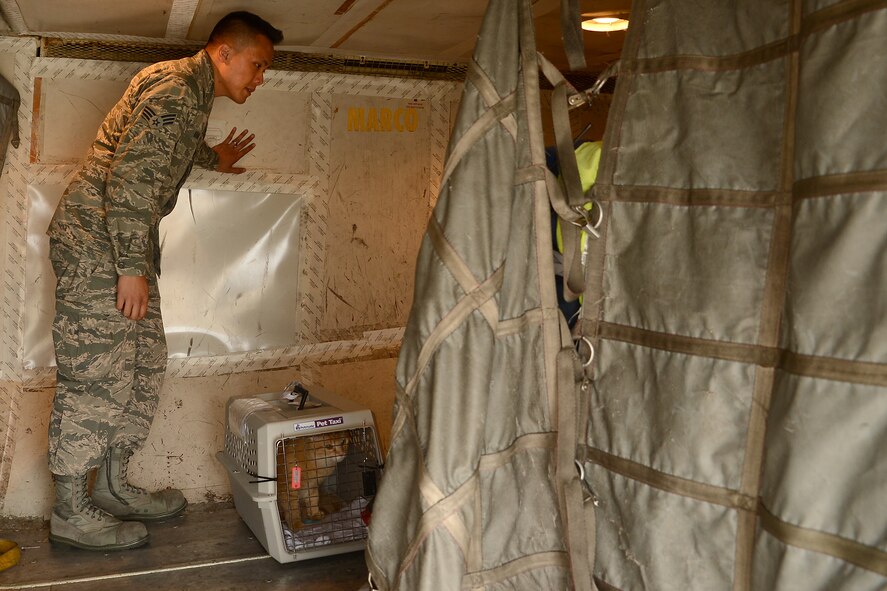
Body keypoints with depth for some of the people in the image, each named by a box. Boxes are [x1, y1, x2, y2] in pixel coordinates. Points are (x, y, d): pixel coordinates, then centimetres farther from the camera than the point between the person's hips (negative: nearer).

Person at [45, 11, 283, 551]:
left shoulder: (192, 92, 15)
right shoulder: (174, 91, -17)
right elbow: (129, 181, -24)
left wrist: (213, 157, 41)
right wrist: (132, 269, -23)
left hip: (126, 247, 10)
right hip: (96, 245, -10)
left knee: (145, 365, 12)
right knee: (95, 375, -5)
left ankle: (112, 486, 23)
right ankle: (70, 512, 7)